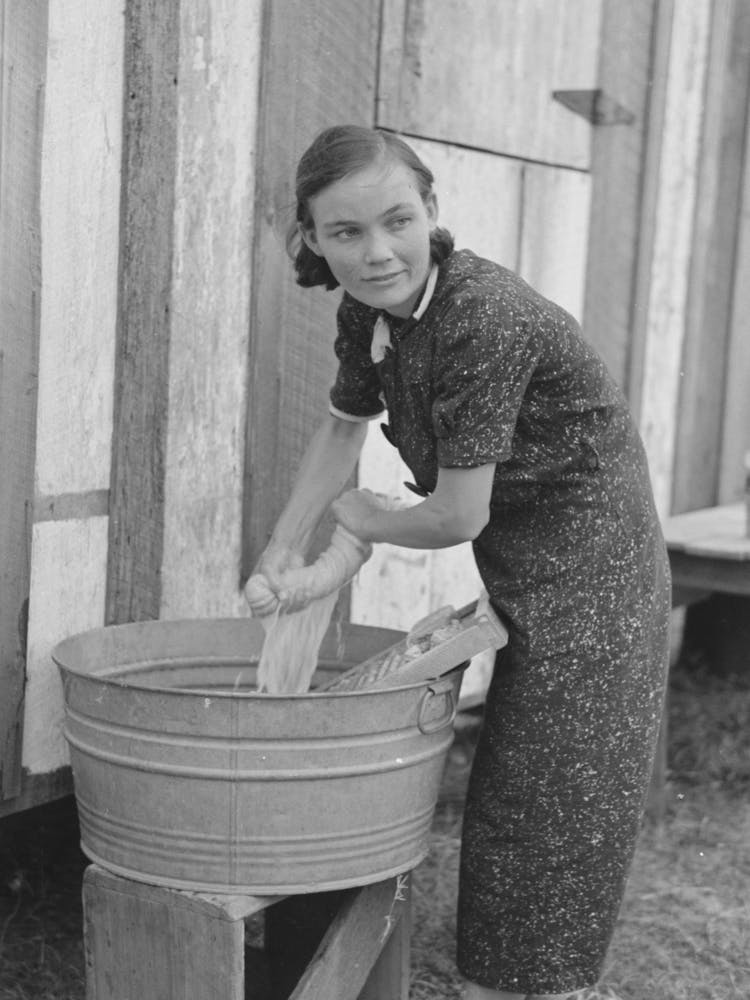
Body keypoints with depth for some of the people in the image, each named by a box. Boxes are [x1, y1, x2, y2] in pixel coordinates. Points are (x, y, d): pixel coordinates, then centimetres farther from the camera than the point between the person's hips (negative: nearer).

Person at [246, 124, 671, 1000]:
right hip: (528, 583, 9)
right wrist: (283, 551, 9)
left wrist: (369, 522, -4)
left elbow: (458, 515, -23)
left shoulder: (483, 319, -28)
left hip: (586, 586, -8)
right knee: (516, 807, 19)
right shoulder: (371, 310, -2)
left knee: (547, 826, 1)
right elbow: (343, 427, 16)